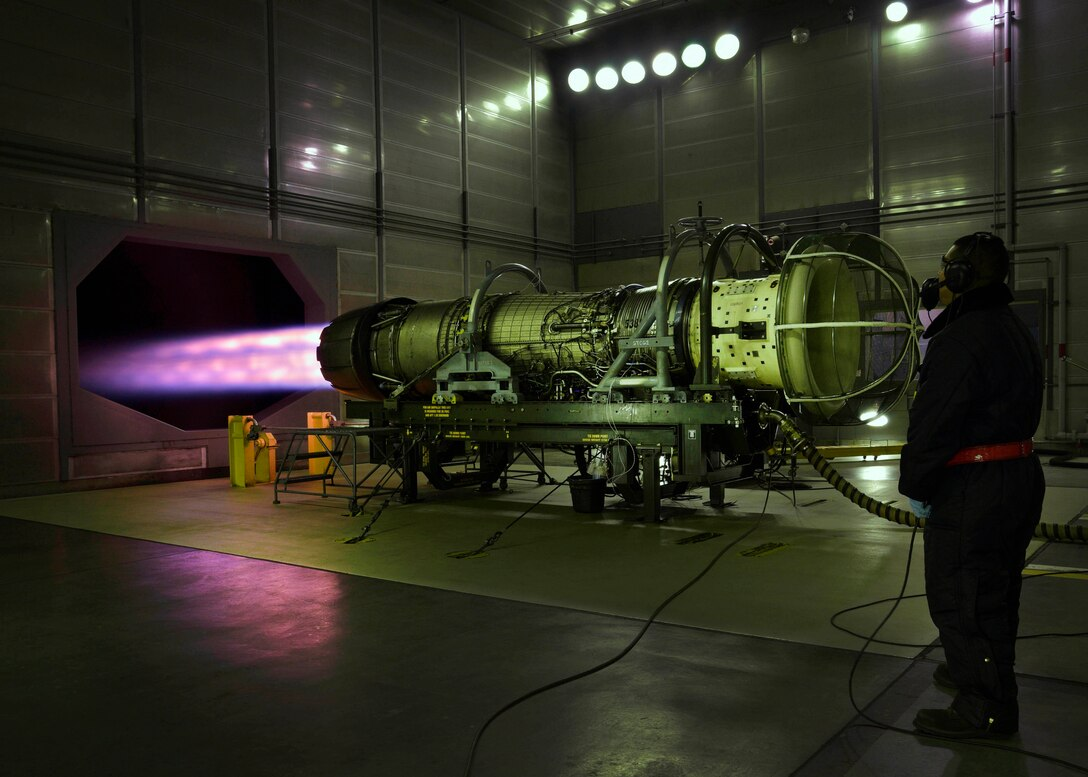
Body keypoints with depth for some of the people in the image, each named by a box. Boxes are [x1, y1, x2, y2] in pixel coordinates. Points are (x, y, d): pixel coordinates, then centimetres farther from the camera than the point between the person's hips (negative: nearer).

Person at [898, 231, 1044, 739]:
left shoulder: (958, 341, -21)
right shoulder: (1014, 332, 12)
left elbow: (932, 424, -21)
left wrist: (915, 486, -11)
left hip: (972, 489, -10)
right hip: (1020, 476, 11)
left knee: (959, 597, 0)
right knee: (994, 592, 23)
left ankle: (984, 709, 9)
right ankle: (982, 672, 40)